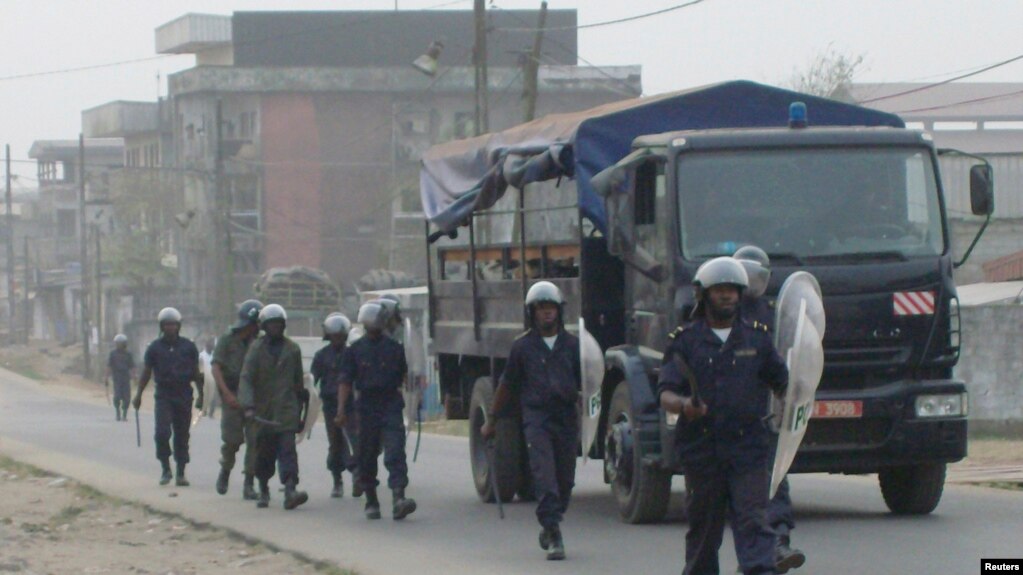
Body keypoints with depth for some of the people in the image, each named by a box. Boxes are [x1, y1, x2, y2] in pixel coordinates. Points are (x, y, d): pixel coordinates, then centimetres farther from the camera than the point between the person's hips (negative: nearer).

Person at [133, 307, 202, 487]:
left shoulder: (188, 347, 5)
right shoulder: (155, 347, 3)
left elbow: (196, 372, 10)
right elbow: (146, 372, 7)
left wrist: (200, 394, 6)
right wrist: (139, 394, 3)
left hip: (184, 396, 1)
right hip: (163, 395, -1)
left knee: (182, 435, 4)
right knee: (162, 432, -15)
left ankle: (180, 473, 9)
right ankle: (165, 469, -1)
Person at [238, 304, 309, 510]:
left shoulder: (292, 349, 9)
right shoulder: (256, 349, 2)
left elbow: (299, 381, 16)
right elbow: (246, 378, -8)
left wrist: (300, 410, 17)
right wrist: (248, 406, -22)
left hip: (286, 410, 0)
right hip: (263, 411, 0)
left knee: (287, 450, -14)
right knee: (264, 454, 9)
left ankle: (290, 491, -26)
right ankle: (263, 491, 27)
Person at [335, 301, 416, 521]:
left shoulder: (394, 348, 8)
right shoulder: (355, 350, 6)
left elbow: (404, 376, 15)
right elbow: (345, 381, 1)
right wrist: (341, 410, -8)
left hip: (391, 406, -1)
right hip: (366, 406, 1)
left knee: (395, 452, -15)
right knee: (367, 456, 7)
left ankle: (398, 498, -24)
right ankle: (371, 502, 19)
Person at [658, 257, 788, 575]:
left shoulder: (757, 338, 11)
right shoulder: (686, 341, 5)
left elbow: (781, 381, 19)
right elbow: (665, 393, -4)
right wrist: (683, 405, -22)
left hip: (748, 446, 0)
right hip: (701, 449, 0)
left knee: (753, 520, -10)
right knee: (703, 525, 8)